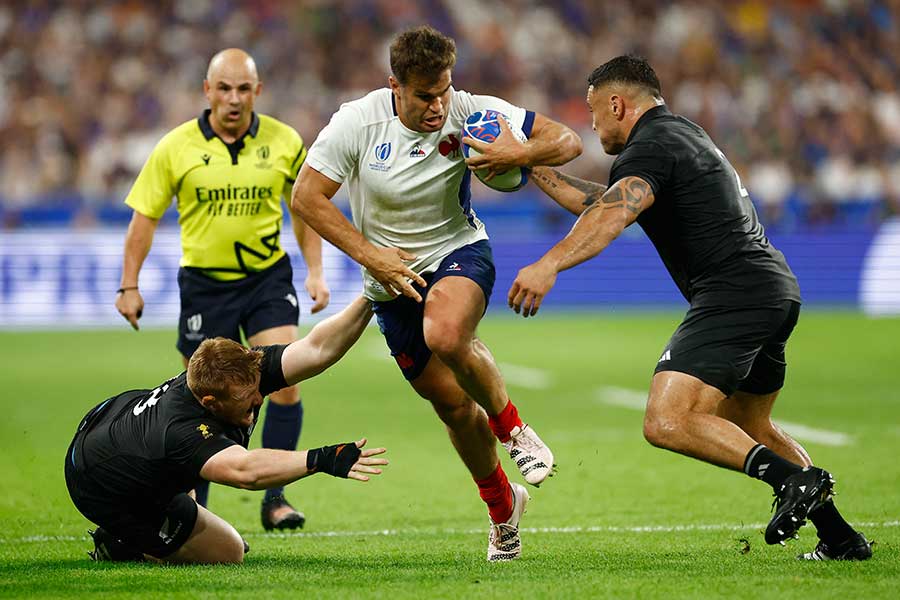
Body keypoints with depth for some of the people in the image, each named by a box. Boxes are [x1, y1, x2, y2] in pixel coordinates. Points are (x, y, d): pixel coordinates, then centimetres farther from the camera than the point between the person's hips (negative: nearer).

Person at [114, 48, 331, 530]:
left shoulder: (284, 142, -3)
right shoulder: (175, 148, -7)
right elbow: (145, 216, 1)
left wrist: (315, 272, 4)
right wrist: (129, 286, -1)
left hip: (268, 276, 1)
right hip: (204, 282, -1)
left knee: (284, 382, -15)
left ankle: (274, 498, -5)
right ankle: (192, 508, 20)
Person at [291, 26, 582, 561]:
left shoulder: (470, 113, -16)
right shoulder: (357, 123, -16)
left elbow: (567, 142, -14)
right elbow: (306, 196, -10)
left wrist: (520, 155, -35)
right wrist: (369, 255, -15)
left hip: (460, 252, -2)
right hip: (394, 278, 2)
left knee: (446, 335, -36)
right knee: (452, 403, 5)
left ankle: (512, 428, -9)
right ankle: (502, 507, 30)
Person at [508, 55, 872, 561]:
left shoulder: (649, 148, -8)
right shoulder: (682, 132, 23)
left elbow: (612, 215, -29)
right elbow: (599, 203, 33)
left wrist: (549, 266, -42)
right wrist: (534, 169, 33)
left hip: (734, 294, -10)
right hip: (778, 289, 10)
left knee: (667, 424, -19)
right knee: (748, 427, 26)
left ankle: (794, 479, -27)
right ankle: (841, 536, 23)